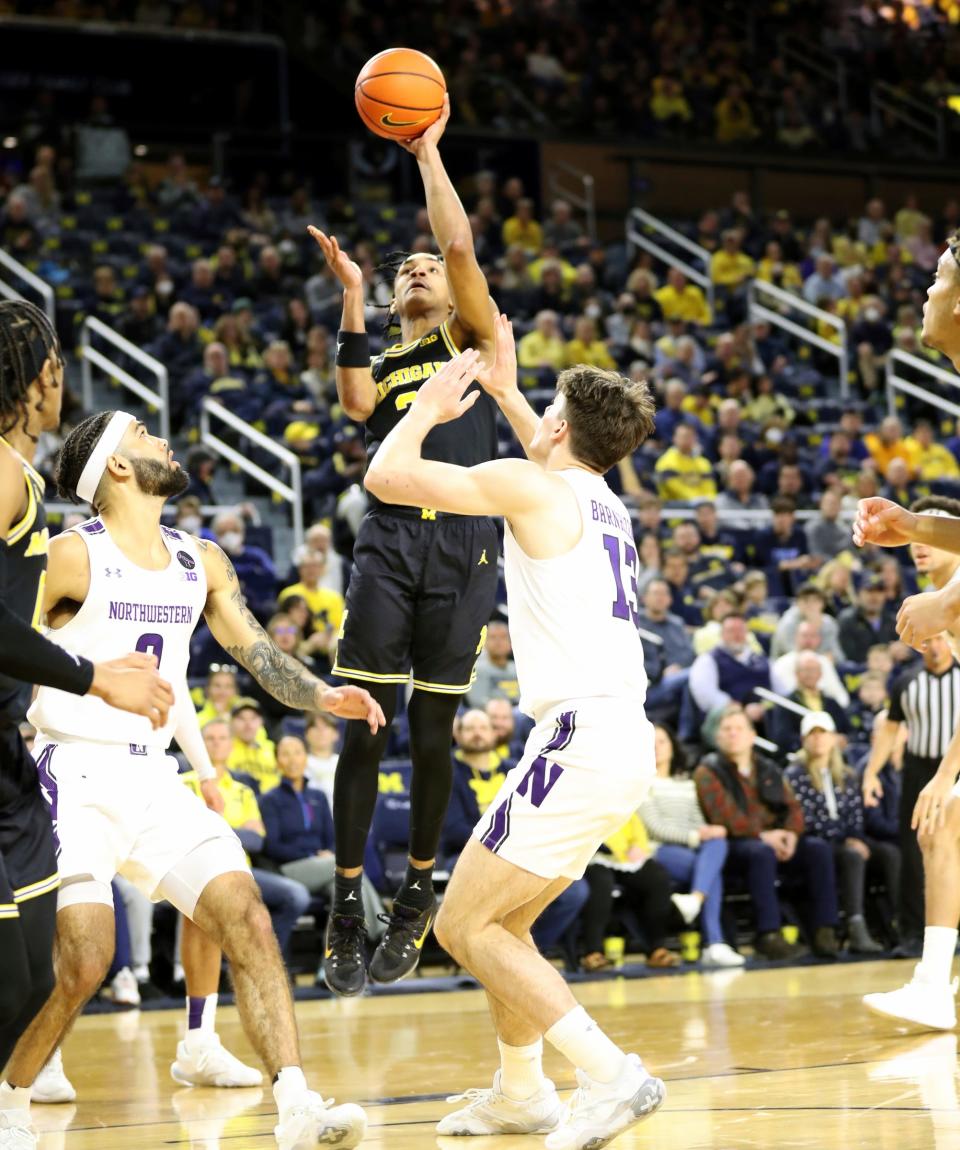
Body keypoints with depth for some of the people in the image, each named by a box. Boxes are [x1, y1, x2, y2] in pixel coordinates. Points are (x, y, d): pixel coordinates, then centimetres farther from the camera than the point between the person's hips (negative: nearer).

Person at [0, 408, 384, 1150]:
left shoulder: (202, 564, 11)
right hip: (76, 780, -6)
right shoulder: (72, 558, -10)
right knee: (83, 961, -16)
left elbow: (258, 654, 13)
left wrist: (322, 696, -4)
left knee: (248, 921, -9)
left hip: (153, 781, 6)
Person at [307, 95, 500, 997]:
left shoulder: (473, 343, 14)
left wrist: (429, 152, 3)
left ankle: (419, 889, 19)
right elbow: (354, 403, -4)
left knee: (432, 734, 3)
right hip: (388, 543, 2)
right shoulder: (380, 367, 21)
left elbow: (461, 249, -1)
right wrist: (351, 293, -2)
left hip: (463, 549, -2)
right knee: (364, 730, -4)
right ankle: (346, 908, -1)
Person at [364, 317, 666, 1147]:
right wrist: (503, 391, 48)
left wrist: (428, 408, 13)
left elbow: (386, 476, -4)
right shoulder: (603, 502, 19)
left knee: (464, 928, -7)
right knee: (499, 922, 21)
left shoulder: (531, 485, -5)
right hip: (622, 740, 9)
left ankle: (612, 1075, -17)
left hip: (582, 738, -9)